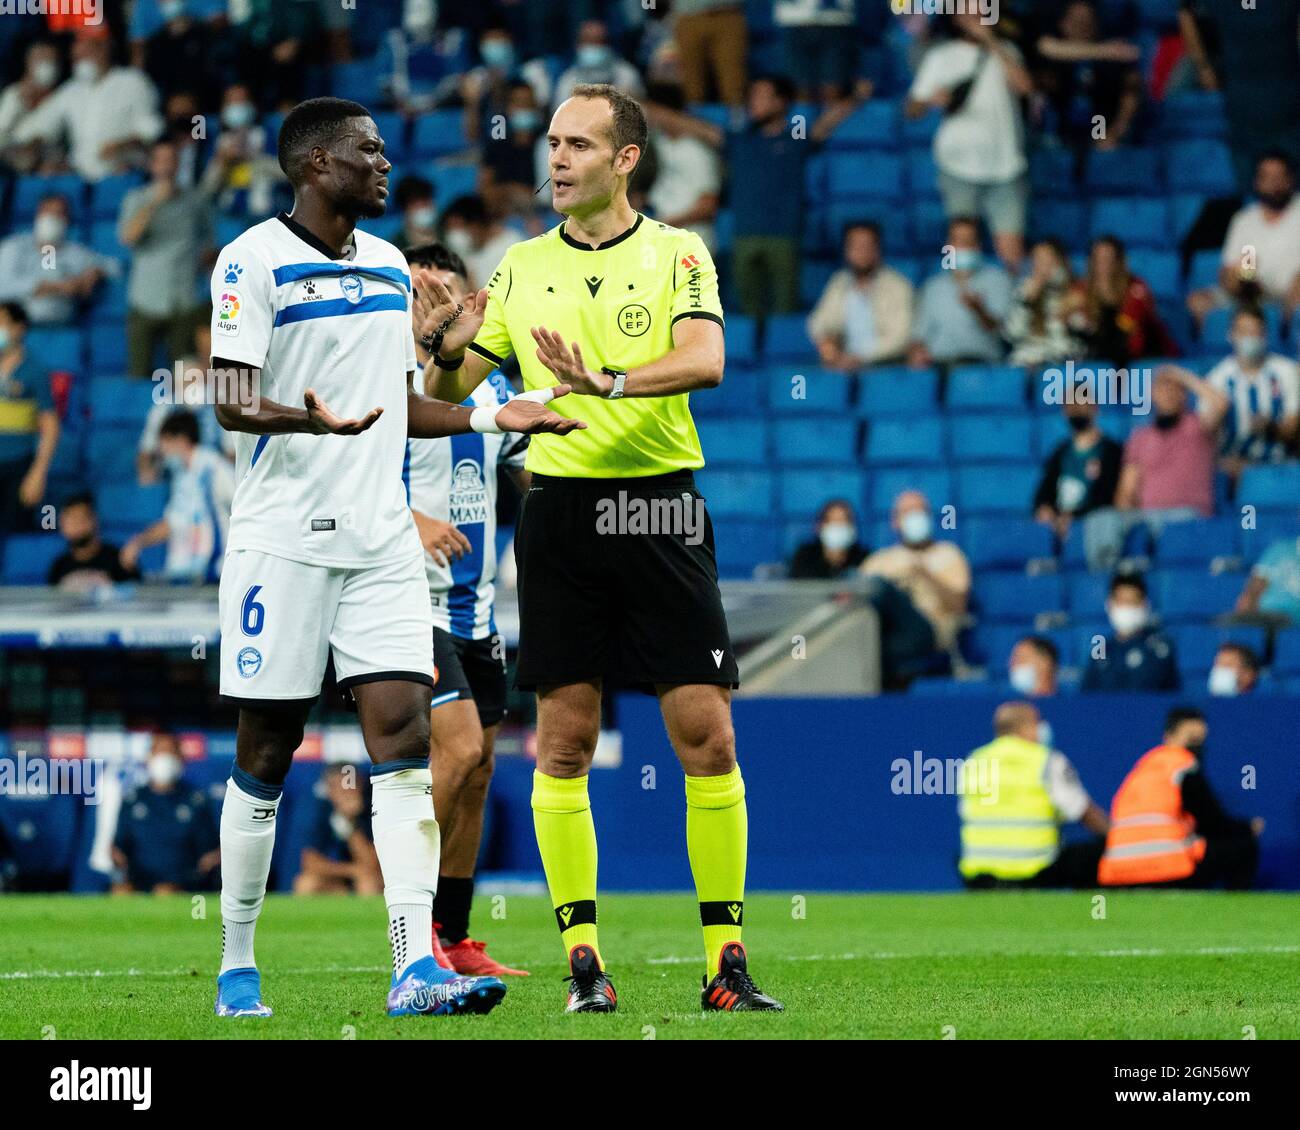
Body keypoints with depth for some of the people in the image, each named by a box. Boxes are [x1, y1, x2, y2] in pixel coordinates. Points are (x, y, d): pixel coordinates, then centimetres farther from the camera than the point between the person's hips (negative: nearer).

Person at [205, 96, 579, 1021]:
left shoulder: (390, 266, 15)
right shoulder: (254, 262, -6)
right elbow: (232, 404, -13)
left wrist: (486, 417, 14)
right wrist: (308, 420, -31)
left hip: (382, 543, 5)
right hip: (284, 543, -5)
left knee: (405, 734, -8)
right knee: (266, 752, 1)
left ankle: (416, 965, -14)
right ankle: (238, 969, 14)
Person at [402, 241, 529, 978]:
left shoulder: (493, 391, 12)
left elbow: (539, 477, 21)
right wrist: (412, 521, -28)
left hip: (475, 610, 7)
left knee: (476, 772, 7)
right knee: (460, 747, -19)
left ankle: (455, 939, 15)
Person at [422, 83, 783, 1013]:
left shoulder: (677, 254, 3)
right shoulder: (521, 268, 11)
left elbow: (705, 359, -14)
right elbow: (452, 393, 13)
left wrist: (607, 383, -30)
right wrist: (450, 350, -10)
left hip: (660, 507, -2)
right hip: (558, 509, 2)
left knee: (706, 732, -5)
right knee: (564, 736, -1)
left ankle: (726, 960, 1)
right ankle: (583, 959, 3)